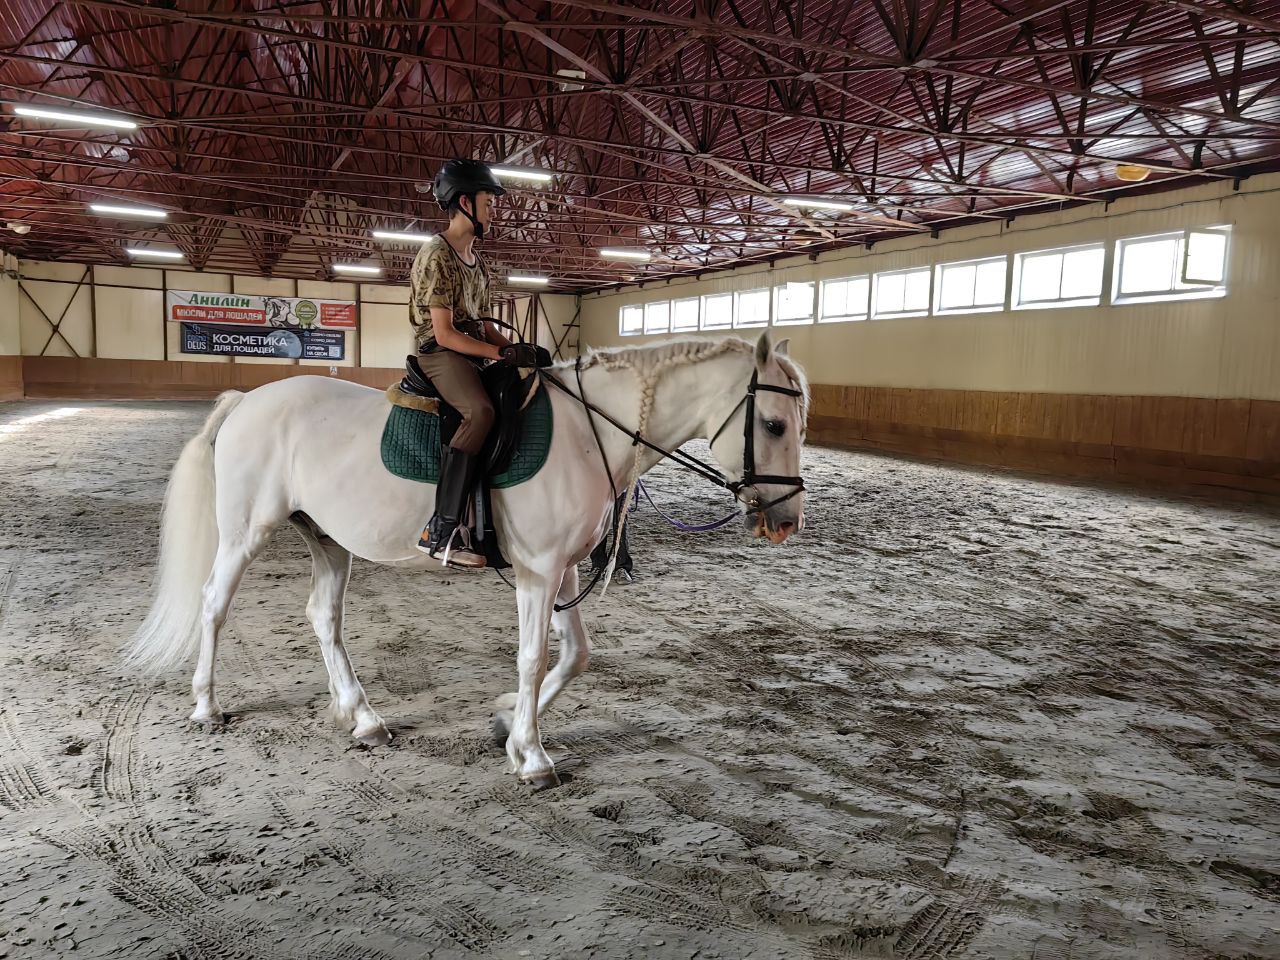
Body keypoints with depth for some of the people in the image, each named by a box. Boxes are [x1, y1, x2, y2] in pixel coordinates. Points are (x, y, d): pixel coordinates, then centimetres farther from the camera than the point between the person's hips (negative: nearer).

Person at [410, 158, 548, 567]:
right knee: (480, 411, -35)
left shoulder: (478, 262, 19)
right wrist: (504, 353, -21)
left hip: (474, 355, 10)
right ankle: (442, 530, -37)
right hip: (439, 354, -10)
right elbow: (444, 334, -16)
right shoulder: (437, 255, -9)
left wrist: (520, 348, 2)